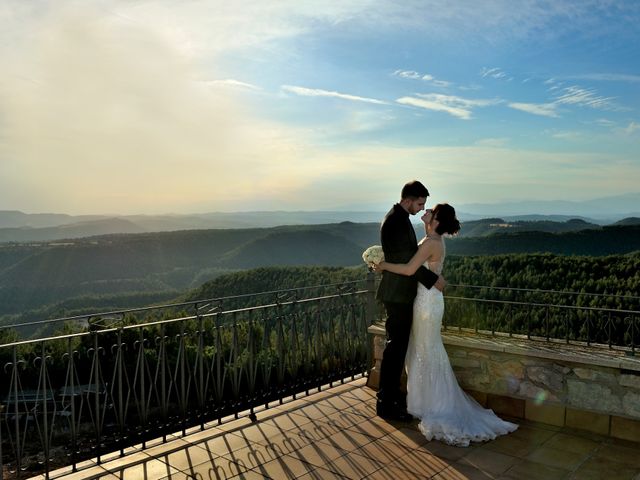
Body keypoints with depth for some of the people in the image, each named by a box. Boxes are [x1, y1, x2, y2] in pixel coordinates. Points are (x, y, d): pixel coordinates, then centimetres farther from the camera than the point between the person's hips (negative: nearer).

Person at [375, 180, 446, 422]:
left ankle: (392, 391, 31)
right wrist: (433, 279, -16)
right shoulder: (395, 221, -19)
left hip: (402, 292, 10)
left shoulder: (401, 218, 13)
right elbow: (406, 261, -22)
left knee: (399, 345, 17)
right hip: (397, 293, -10)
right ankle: (385, 403, 8)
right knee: (395, 347, -3)